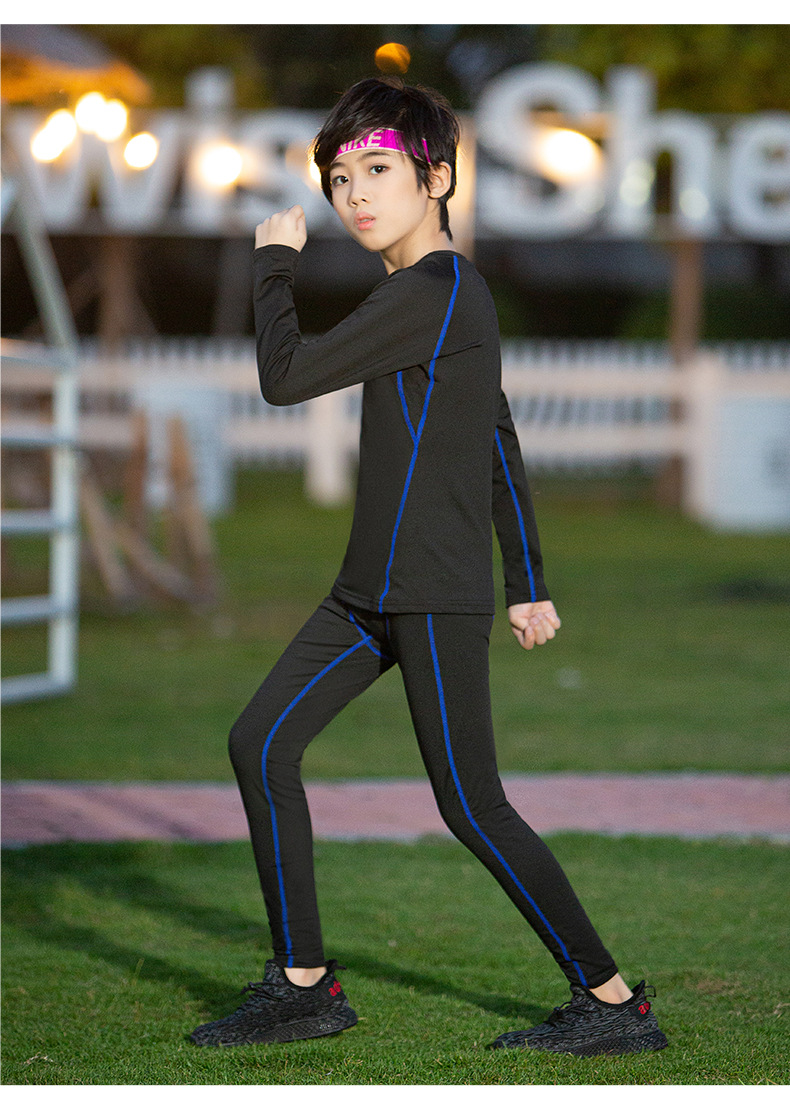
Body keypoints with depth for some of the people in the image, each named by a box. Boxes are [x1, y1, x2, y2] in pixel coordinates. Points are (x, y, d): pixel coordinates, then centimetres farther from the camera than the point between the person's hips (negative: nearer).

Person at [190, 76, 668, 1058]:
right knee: (261, 745, 6)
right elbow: (502, 449, 21)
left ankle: (614, 1001, 1)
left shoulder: (428, 295, -17)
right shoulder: (453, 295, 15)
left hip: (436, 599, -10)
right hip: (372, 592, 10)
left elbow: (284, 378, -16)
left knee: (472, 808, -7)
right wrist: (527, 583, 25)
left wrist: (276, 263, 0)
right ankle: (303, 985, 10)